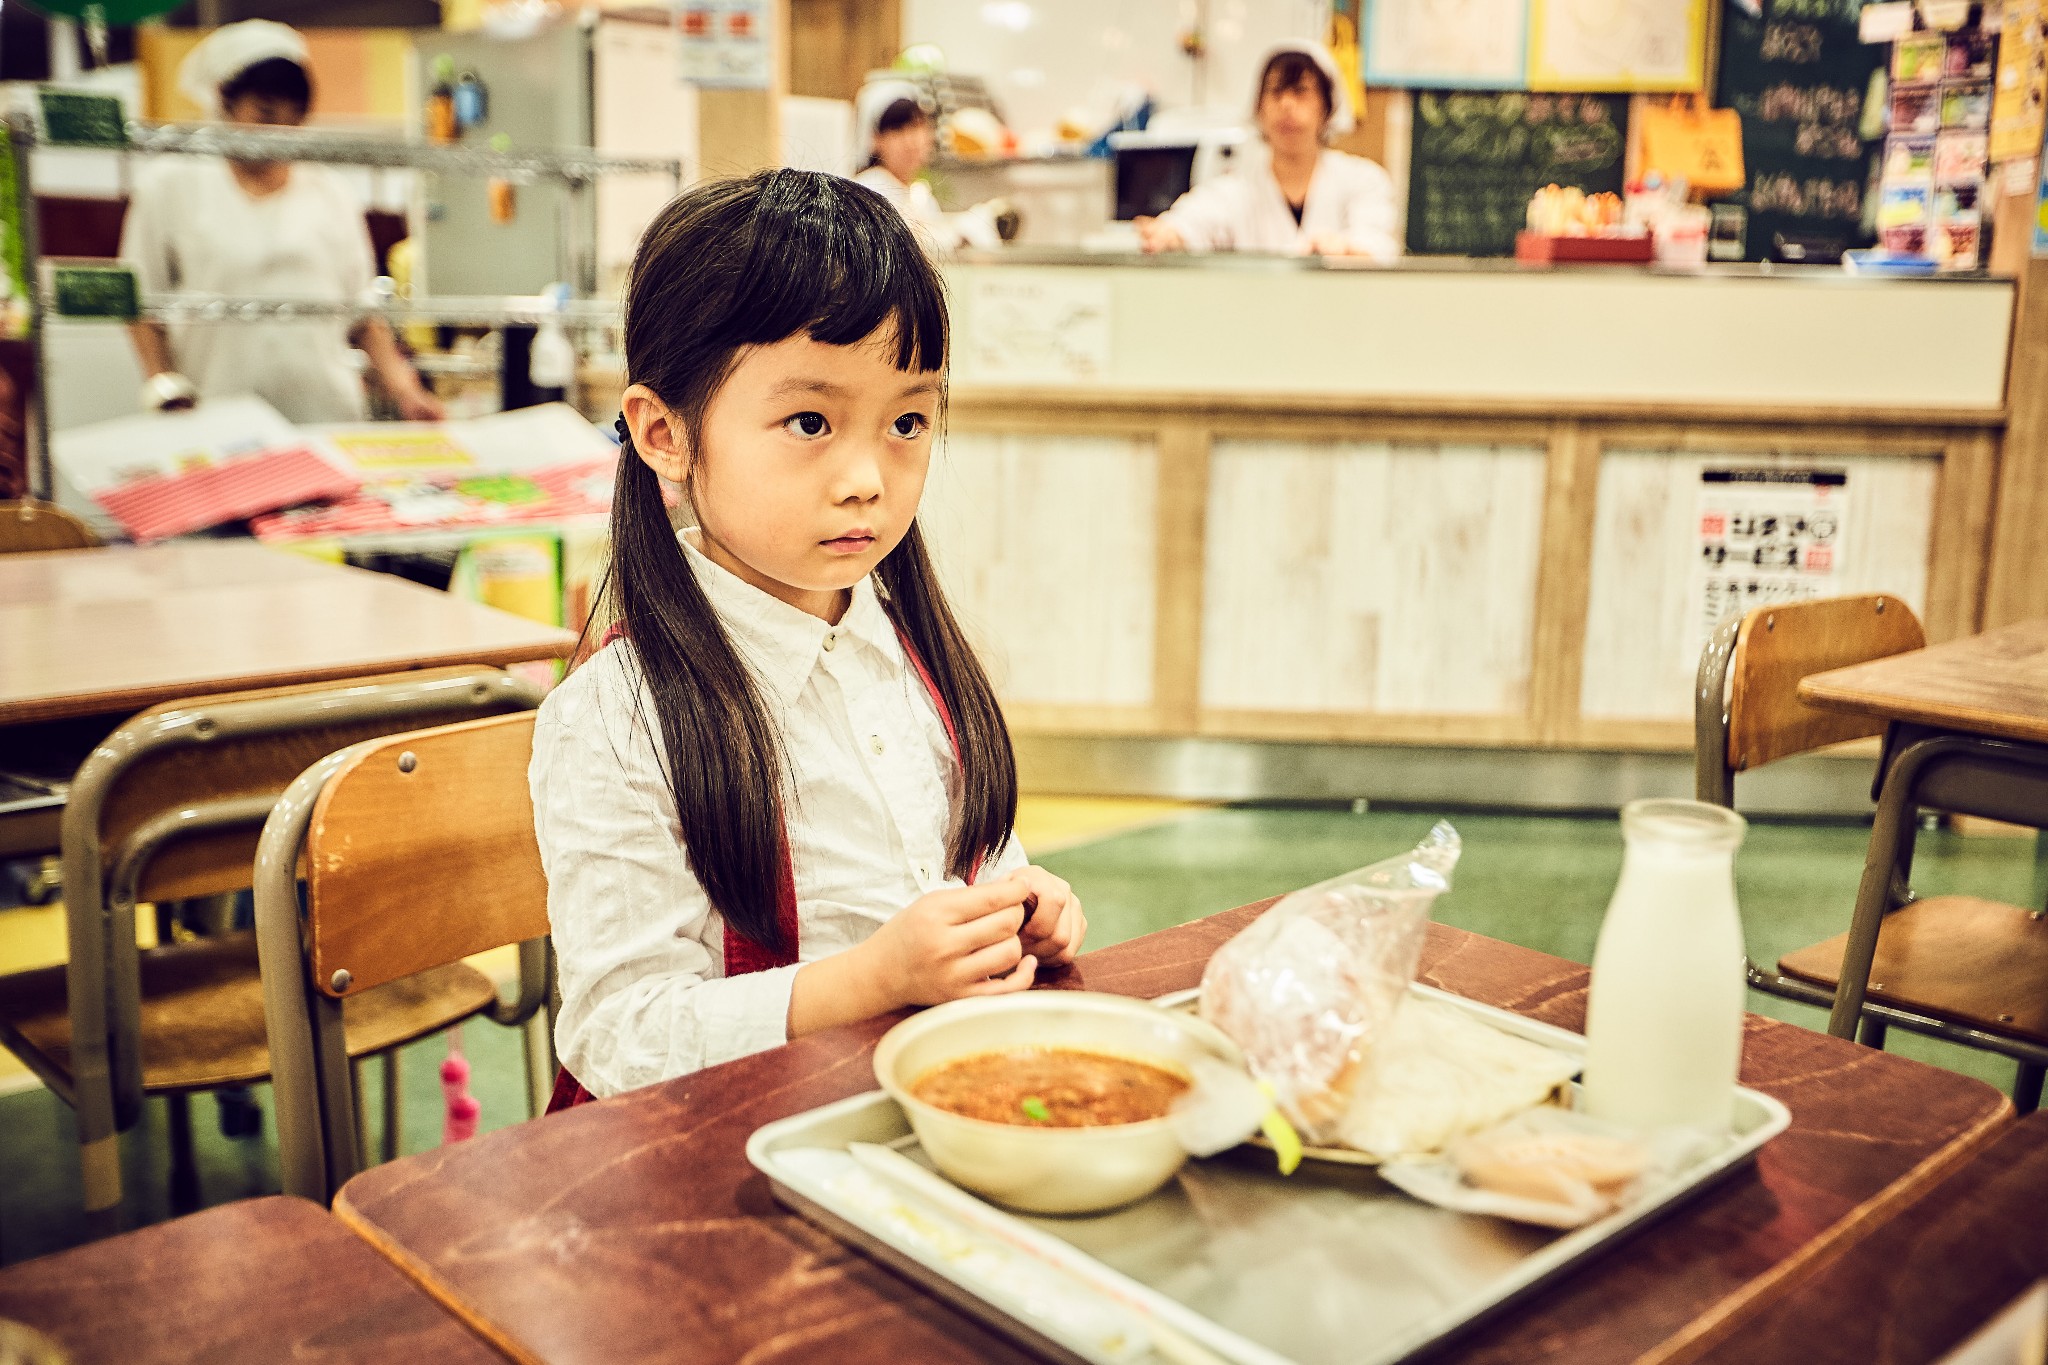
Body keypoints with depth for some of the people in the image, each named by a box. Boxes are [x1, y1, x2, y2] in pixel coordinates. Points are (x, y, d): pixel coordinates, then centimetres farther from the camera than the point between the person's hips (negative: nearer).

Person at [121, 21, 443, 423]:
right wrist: (166, 391, -5)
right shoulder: (171, 186, 7)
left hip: (327, 412, 2)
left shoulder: (331, 194, 12)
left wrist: (404, 392, -1)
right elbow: (143, 305, 8)